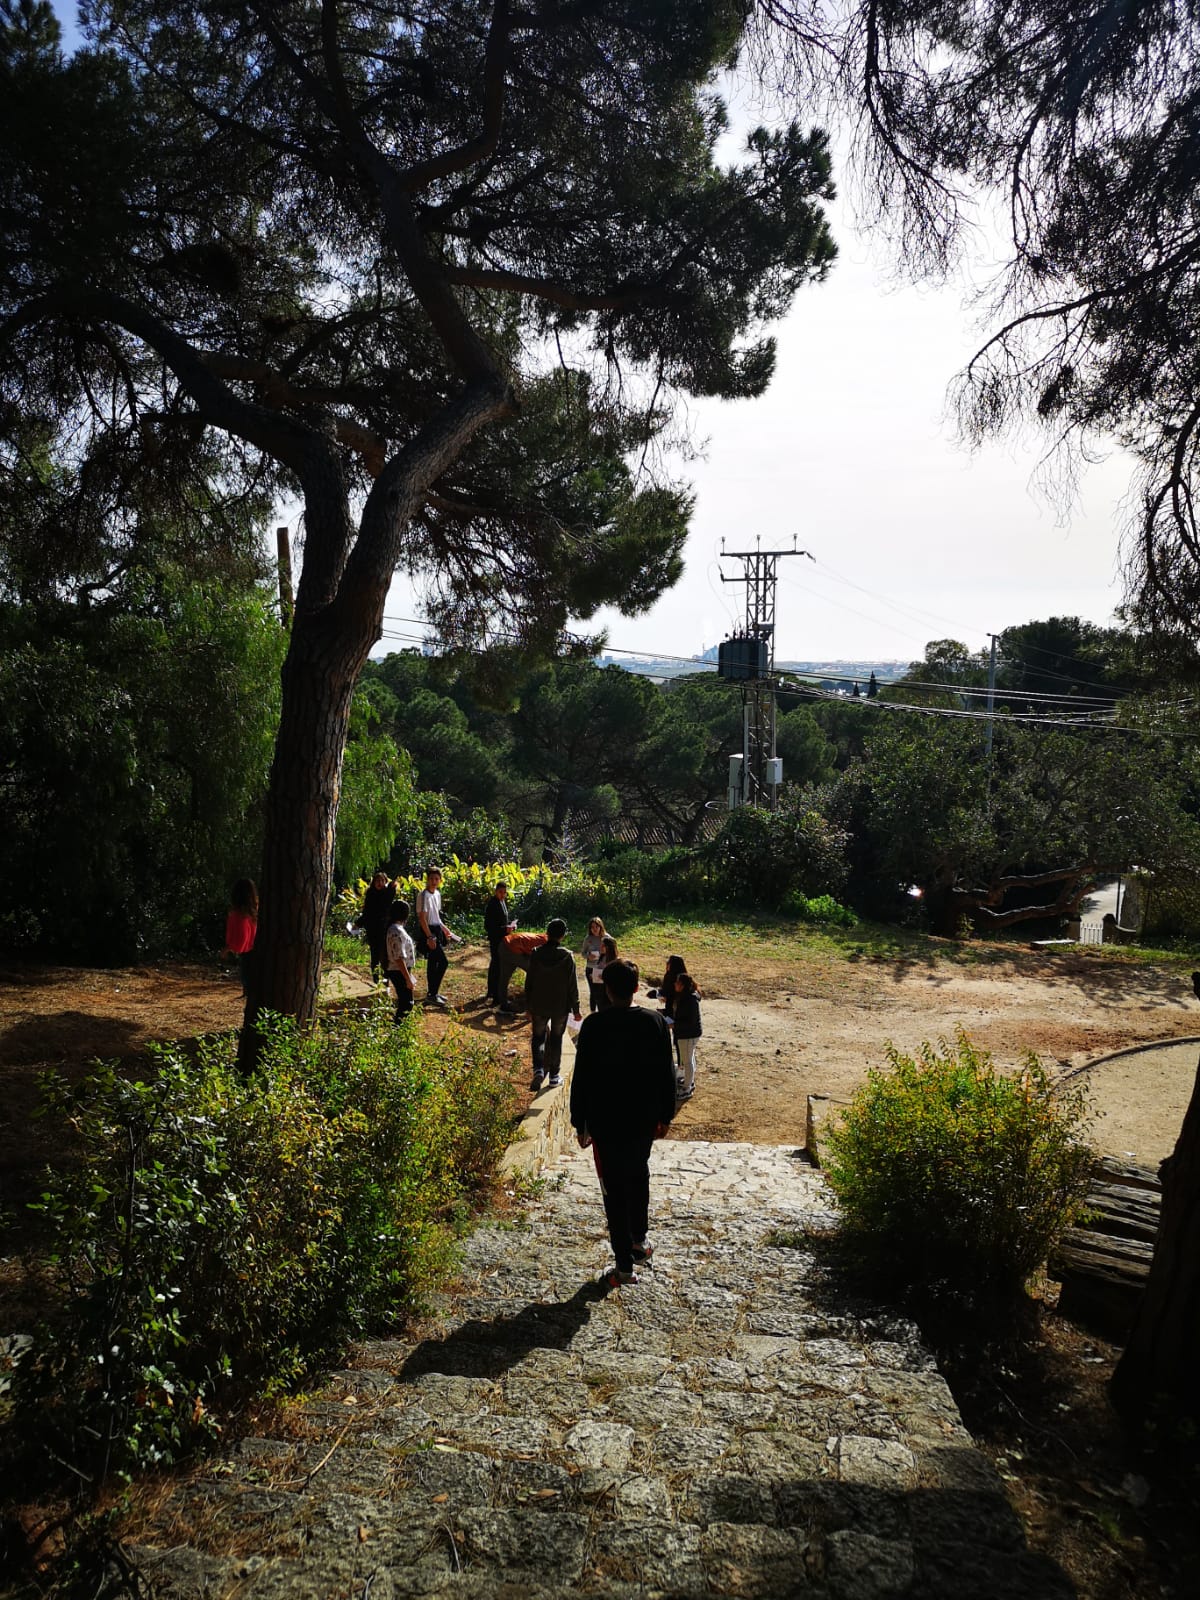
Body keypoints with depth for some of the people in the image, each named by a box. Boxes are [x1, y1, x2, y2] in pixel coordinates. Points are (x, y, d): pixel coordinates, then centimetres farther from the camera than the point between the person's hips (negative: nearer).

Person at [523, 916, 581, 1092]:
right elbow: (573, 986, -8)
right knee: (556, 1039, 14)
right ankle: (554, 1076, 20)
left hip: (539, 1006, 1)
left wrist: (528, 1007, 8)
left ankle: (538, 1068, -4)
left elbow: (529, 983, -2)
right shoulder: (567, 956, -13)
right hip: (561, 1007, -1)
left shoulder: (536, 954, -8)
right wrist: (576, 1009, 2)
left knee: (538, 1036, 17)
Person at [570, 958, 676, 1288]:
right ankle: (639, 1240, 40)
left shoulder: (594, 1025, -15)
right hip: (644, 1121, 4)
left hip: (606, 1124, -3)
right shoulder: (655, 1022, -7)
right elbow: (666, 1074, 0)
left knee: (615, 1190, 6)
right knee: (639, 1177, 26)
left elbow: (582, 1078, -11)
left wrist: (580, 1123, -1)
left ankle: (625, 1265, 10)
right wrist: (665, 1115, 12)